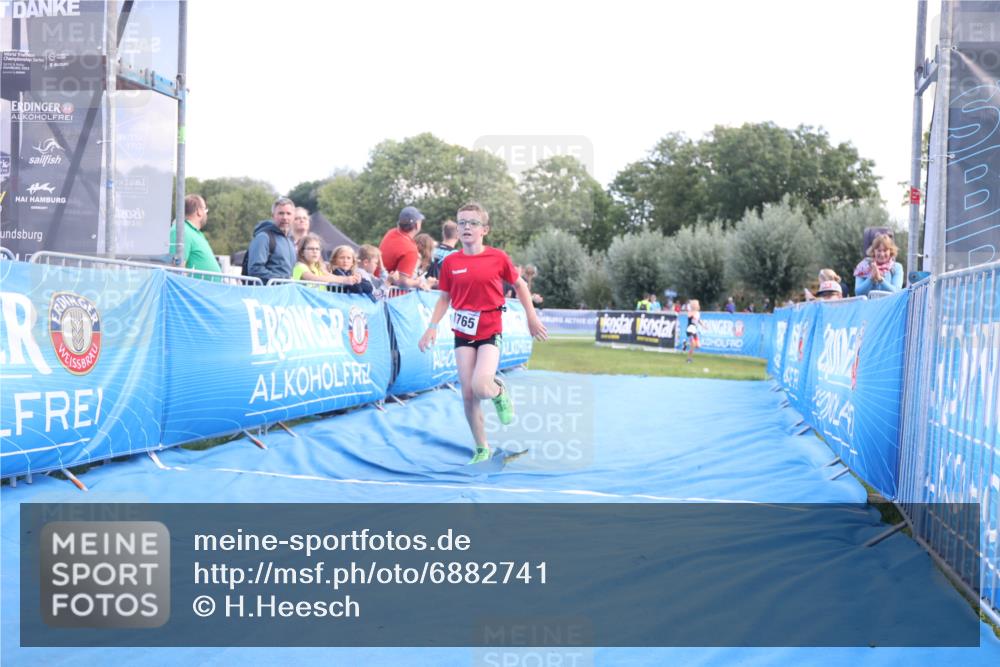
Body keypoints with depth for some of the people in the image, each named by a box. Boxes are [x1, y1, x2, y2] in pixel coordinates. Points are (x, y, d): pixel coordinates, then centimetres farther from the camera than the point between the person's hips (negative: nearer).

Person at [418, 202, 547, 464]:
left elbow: (519, 284, 9)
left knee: (480, 387, -23)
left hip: (490, 332, -3)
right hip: (463, 333, 3)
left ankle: (500, 392, 15)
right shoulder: (450, 262, 0)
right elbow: (444, 297, 10)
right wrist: (432, 327, 0)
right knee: (468, 394, 1)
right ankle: (482, 449, 17)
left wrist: (532, 317, 7)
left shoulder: (498, 257, -5)